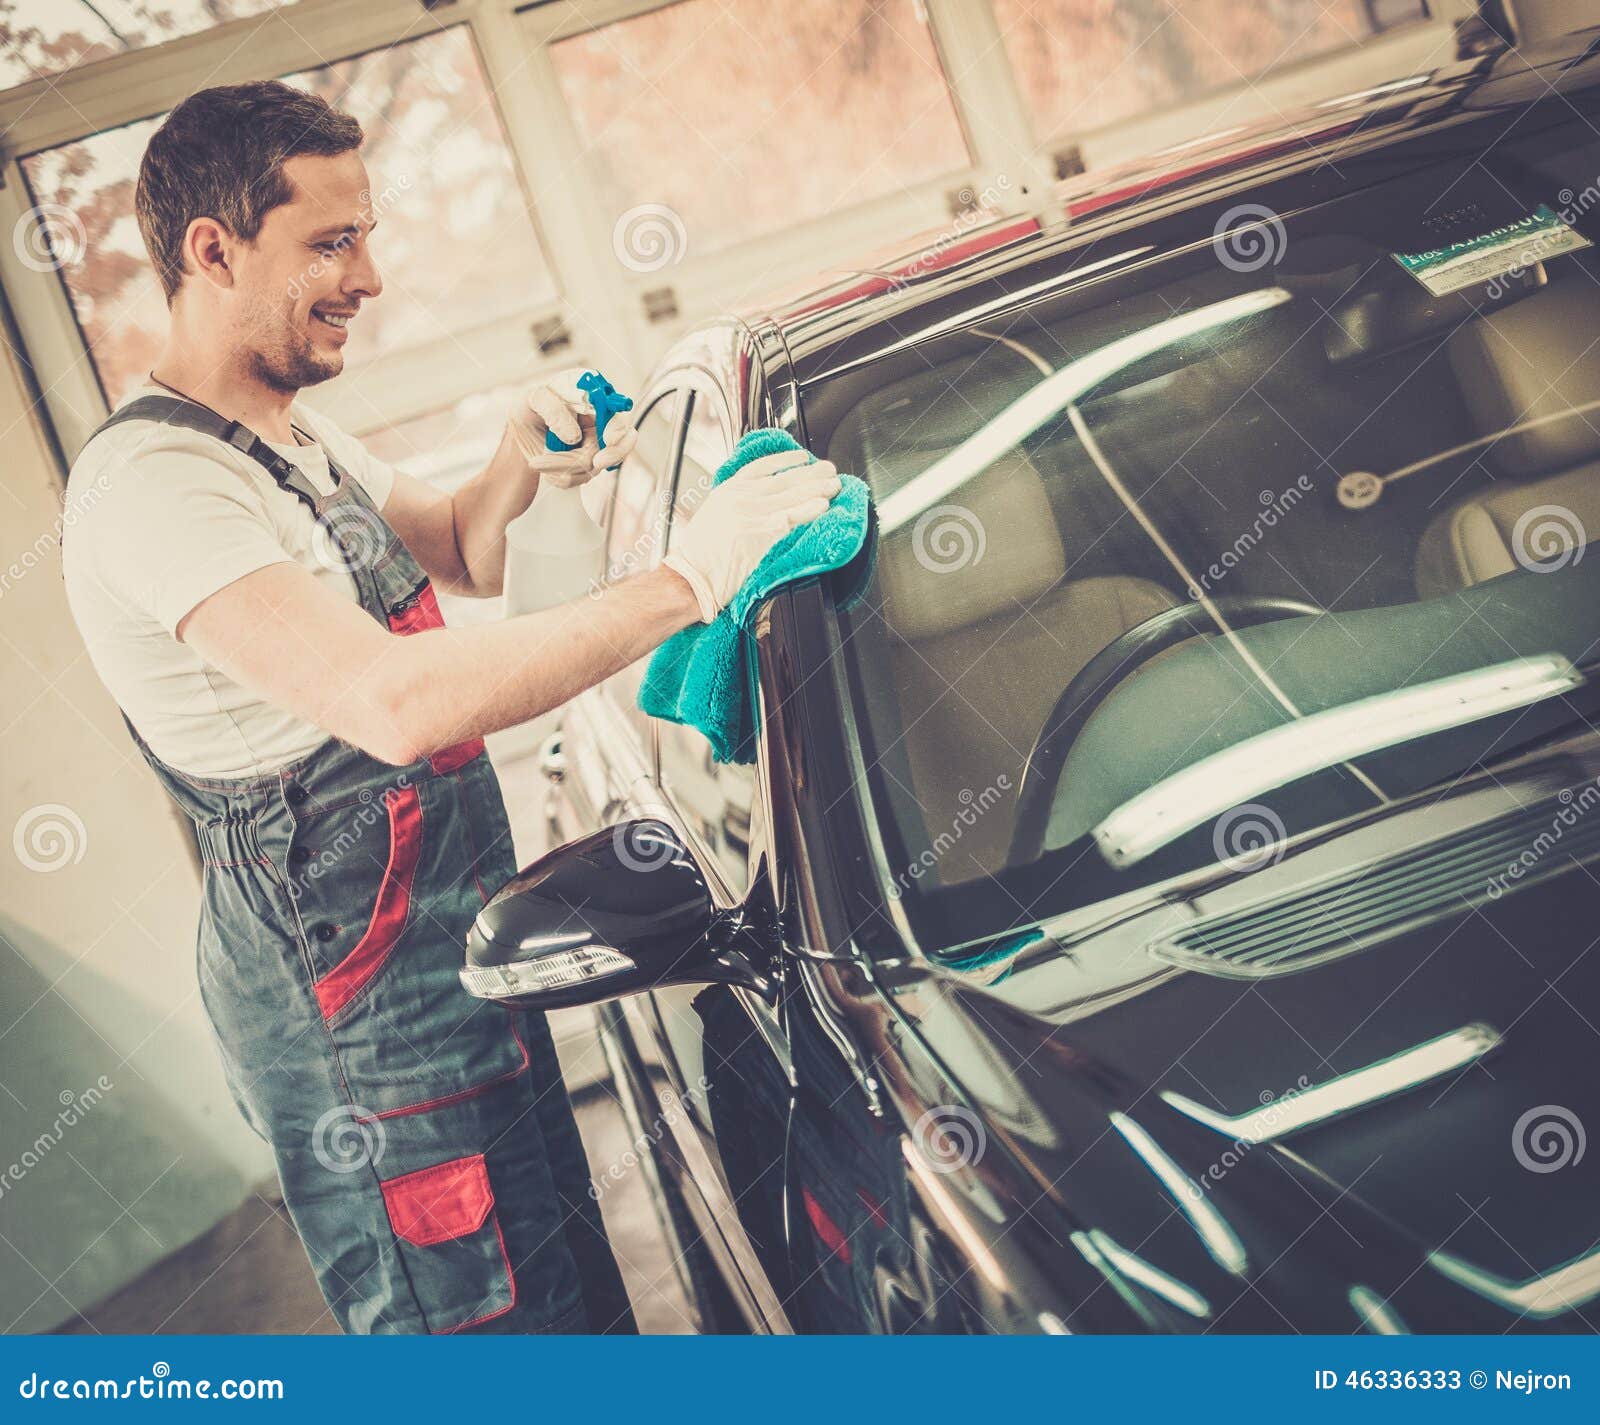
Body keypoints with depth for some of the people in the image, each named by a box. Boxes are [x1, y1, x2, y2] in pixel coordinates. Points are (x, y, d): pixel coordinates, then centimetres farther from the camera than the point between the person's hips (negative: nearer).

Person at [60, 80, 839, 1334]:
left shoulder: (297, 439, 9)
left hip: (454, 945, 10)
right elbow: (400, 702, -38)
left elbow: (458, 560, 22)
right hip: (353, 1011, -10)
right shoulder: (153, 482, -25)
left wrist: (519, 464, -1)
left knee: (568, 1283, 21)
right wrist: (684, 580, -34)